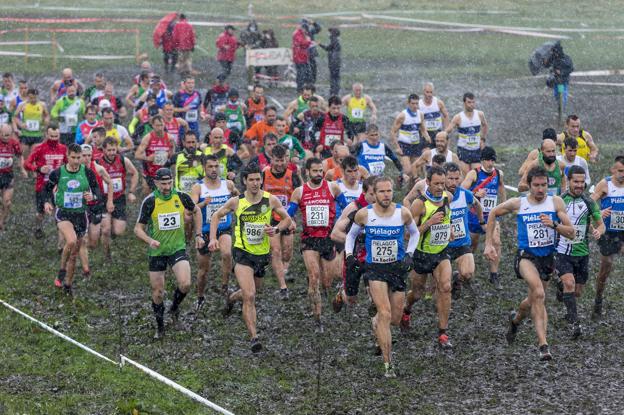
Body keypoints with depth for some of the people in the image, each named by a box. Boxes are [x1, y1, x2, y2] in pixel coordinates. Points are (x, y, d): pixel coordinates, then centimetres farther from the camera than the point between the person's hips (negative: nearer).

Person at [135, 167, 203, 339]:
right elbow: (138, 228, -8)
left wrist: (198, 235, 11)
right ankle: (160, 328, 24)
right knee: (157, 292, 3)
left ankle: (175, 307, 13)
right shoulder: (150, 201, -12)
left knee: (185, 284, -20)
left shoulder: (181, 197, -5)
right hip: (157, 252, -1)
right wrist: (150, 240, -26)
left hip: (178, 248, 1)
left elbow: (196, 212, 16)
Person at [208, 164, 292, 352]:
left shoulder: (271, 200, -5)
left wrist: (276, 229, -14)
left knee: (250, 293, 21)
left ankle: (231, 298, 56)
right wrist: (213, 238, -4)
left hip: (262, 254, 3)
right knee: (249, 296, -18)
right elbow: (217, 216, 8)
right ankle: (254, 338, -17)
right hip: (242, 253, -3)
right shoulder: (236, 201, -7)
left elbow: (287, 219, 7)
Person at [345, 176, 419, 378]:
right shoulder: (364, 214, -8)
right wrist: (349, 255, -3)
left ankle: (375, 322, 46)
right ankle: (388, 364, -14)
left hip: (397, 268, 2)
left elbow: (415, 233, 13)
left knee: (395, 320, 8)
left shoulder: (403, 213, -7)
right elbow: (351, 235, 11)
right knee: (385, 314, -17)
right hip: (375, 269, -2)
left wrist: (409, 255, 0)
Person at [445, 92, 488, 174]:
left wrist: (483, 139, 11)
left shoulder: (480, 115, 1)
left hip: (476, 150, 3)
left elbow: (485, 126, 21)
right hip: (463, 150, -3)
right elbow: (446, 131, -10)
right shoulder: (458, 118, -10)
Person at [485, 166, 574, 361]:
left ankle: (515, 319, 53)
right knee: (539, 294, -28)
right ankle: (543, 344, -30)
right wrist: (489, 244, 7)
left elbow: (571, 233, -5)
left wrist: (554, 224, -24)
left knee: (534, 301, 18)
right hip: (526, 255, -4)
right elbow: (493, 214, 12)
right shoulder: (517, 204, -6)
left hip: (547, 257, 4)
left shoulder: (556, 202, -4)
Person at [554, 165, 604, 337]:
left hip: (582, 253, 3)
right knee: (569, 283, -24)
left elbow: (601, 224, 7)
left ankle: (561, 286, 45)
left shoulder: (589, 202, 0)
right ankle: (574, 323, -20)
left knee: (577, 292, 10)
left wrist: (598, 231, -14)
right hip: (563, 252, -3)